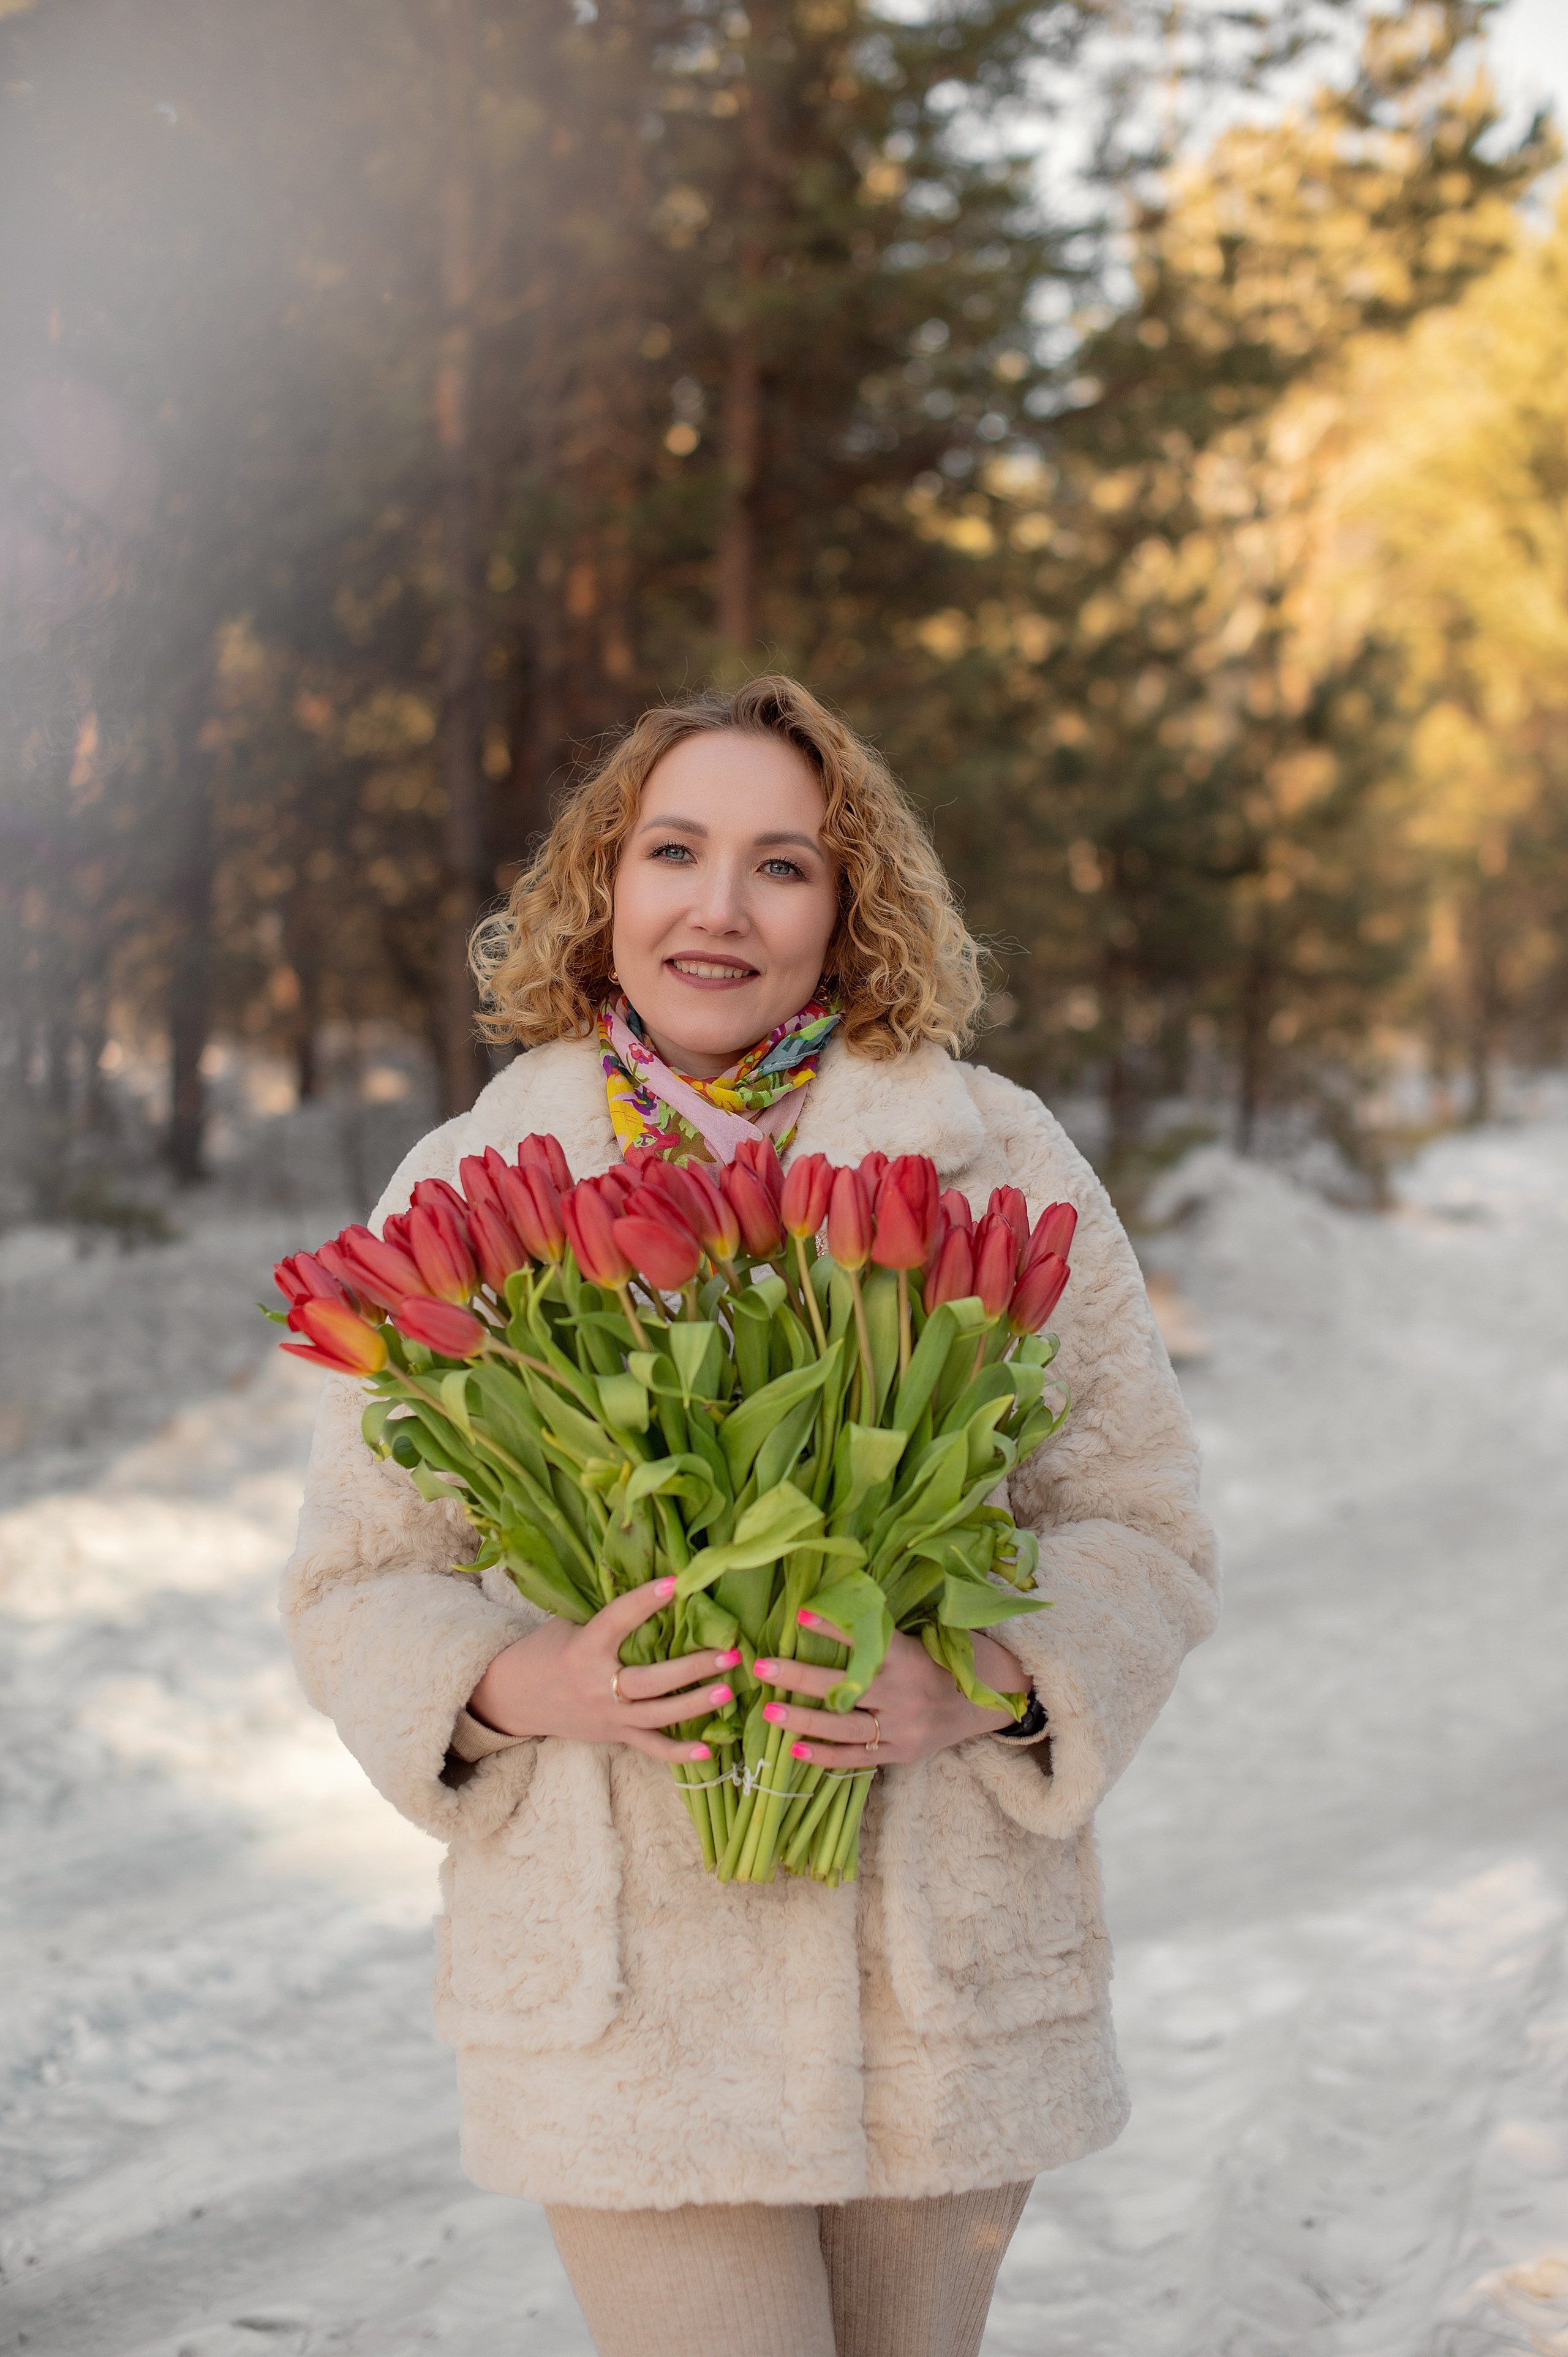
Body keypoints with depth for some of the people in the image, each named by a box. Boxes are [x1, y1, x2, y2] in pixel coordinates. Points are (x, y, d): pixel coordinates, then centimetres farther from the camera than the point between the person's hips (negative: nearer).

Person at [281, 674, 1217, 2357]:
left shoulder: (998, 1166, 1)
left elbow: (1142, 1531, 3)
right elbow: (358, 1584, 6)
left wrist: (982, 1687, -16)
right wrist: (519, 1688, -15)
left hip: (947, 1971, 1)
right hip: (621, 1990, -1)